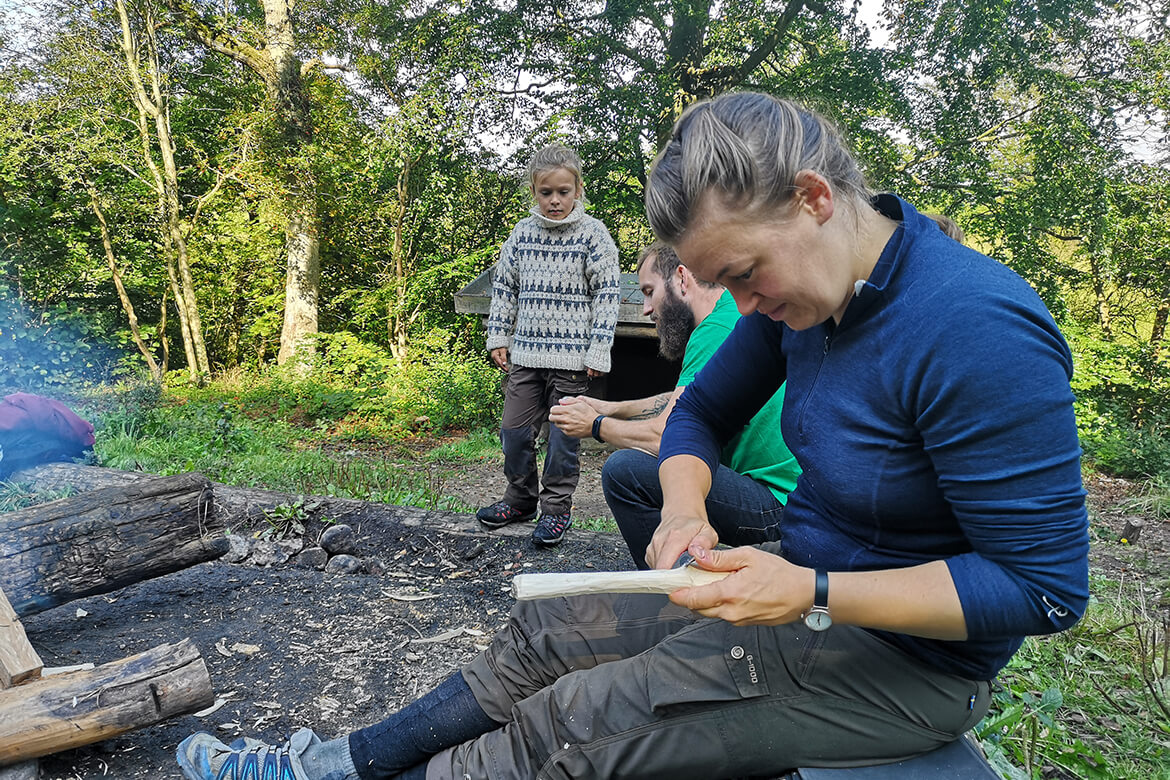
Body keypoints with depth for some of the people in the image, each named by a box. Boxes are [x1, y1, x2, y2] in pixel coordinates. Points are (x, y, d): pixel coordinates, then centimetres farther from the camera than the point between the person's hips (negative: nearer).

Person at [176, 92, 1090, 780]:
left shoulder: (976, 329, -28)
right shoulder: (799, 298, -2)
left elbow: (1044, 586, -24)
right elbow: (699, 415, 8)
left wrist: (813, 597, -28)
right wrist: (685, 511, -13)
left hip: (909, 655, -7)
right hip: (803, 585, 8)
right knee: (546, 633, 3)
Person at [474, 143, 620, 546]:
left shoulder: (592, 233, -4)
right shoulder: (522, 232, 7)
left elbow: (607, 294, -5)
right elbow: (504, 286, 14)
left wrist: (598, 352, -10)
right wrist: (498, 338, 9)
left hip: (572, 357, -4)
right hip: (525, 352, 4)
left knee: (563, 435, 2)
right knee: (514, 430, 9)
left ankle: (556, 508, 17)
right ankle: (521, 498, 29)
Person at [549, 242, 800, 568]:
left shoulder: (716, 330, -18)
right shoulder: (735, 314, 15)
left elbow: (665, 436, -22)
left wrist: (596, 425, -4)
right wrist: (608, 408, 16)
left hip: (776, 500, -11)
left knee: (624, 470, -20)